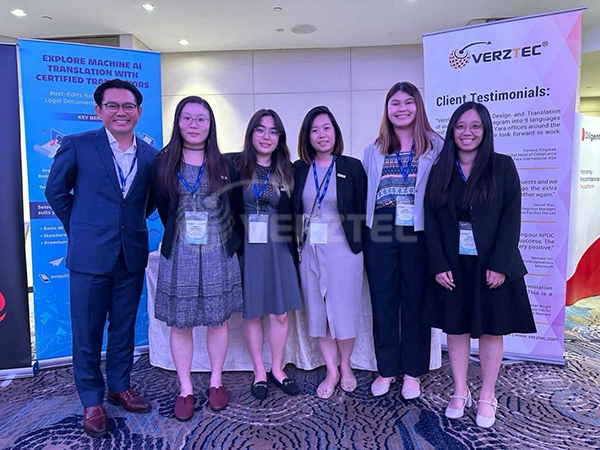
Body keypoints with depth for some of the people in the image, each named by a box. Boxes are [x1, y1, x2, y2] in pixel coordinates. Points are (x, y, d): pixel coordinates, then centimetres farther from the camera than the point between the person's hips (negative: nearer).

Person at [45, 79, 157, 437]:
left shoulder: (151, 155, 3)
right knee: (87, 331, 8)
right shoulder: (77, 146, -5)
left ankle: (120, 386, 34)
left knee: (124, 327, 15)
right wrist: (80, 229, 6)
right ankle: (92, 401, 26)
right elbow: (56, 191, 5)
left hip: (132, 256, 3)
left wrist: (133, 224, 8)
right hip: (90, 256, -2)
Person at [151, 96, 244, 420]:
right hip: (179, 256, 0)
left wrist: (231, 241, 3)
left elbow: (235, 209, 7)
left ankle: (216, 382, 28)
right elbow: (162, 208, 8)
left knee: (218, 320, 9)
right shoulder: (163, 163, 2)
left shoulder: (224, 165, 4)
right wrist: (182, 235, 8)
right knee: (180, 324, 6)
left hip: (218, 255, 1)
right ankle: (185, 390, 23)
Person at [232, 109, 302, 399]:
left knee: (280, 313, 7)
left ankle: (277, 370, 28)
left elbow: (291, 216, 7)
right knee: (252, 313, 8)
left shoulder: (286, 171, 6)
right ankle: (259, 372, 27)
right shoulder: (236, 166, -3)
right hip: (246, 247, -2)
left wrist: (293, 252, 5)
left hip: (278, 248, 2)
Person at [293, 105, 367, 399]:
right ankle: (331, 371, 27)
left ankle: (345, 366, 31)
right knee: (317, 312, 10)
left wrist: (358, 244, -6)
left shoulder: (352, 167, -2)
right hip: (309, 250, 3)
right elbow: (294, 211, 8)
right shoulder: (299, 170, 5)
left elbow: (361, 210, -2)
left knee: (344, 310, 7)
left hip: (342, 250, -3)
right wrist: (296, 246, 1)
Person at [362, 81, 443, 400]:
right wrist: (362, 232, 3)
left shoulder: (435, 146, 2)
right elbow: (364, 192, 10)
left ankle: (412, 372, 25)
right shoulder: (374, 150, 11)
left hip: (417, 234, -2)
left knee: (415, 302, 8)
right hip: (379, 234, 3)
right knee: (382, 302, 9)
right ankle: (386, 369, 25)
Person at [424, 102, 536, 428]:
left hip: (491, 265, -1)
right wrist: (439, 265, -8)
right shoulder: (440, 170, 4)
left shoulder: (502, 166, -1)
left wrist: (500, 264, -14)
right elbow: (431, 221, 0)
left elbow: (511, 218, -7)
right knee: (455, 327, 10)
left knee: (491, 329, 9)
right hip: (452, 265, 2)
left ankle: (487, 397, 25)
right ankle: (460, 392, 26)